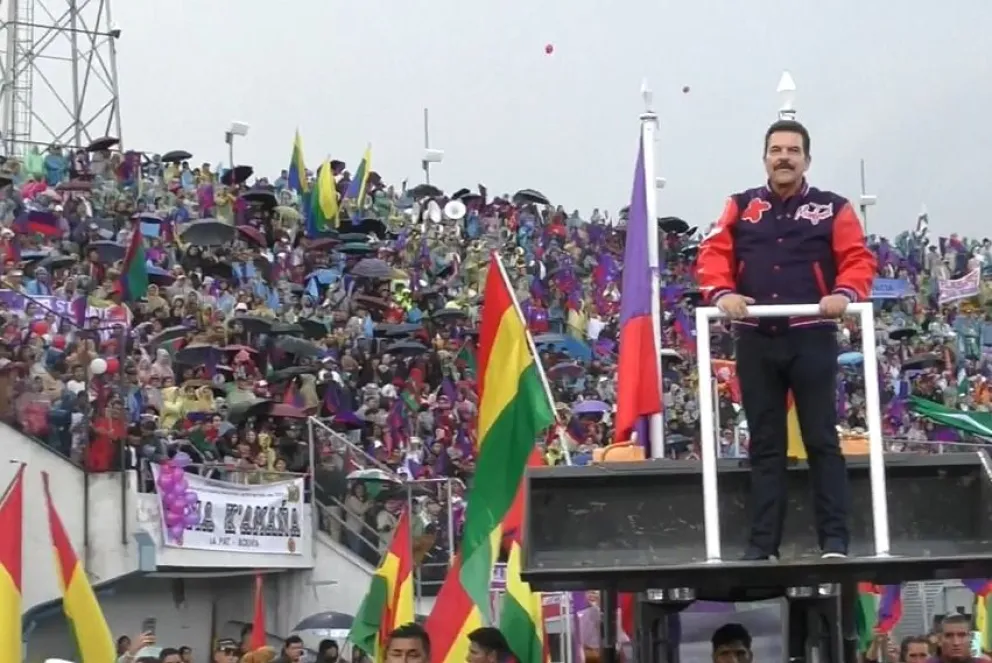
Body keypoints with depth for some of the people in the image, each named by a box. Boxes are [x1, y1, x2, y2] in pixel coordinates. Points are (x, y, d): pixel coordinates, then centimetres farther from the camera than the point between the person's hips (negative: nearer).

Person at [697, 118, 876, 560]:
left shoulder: (833, 209, 5)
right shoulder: (740, 207, 11)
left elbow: (858, 259, 0)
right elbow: (713, 253, 3)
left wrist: (844, 293, -19)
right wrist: (722, 292, -15)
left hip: (812, 338, -2)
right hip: (755, 341, 2)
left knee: (821, 440, -2)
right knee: (765, 444, 7)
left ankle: (835, 540, 2)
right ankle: (763, 543, 11)